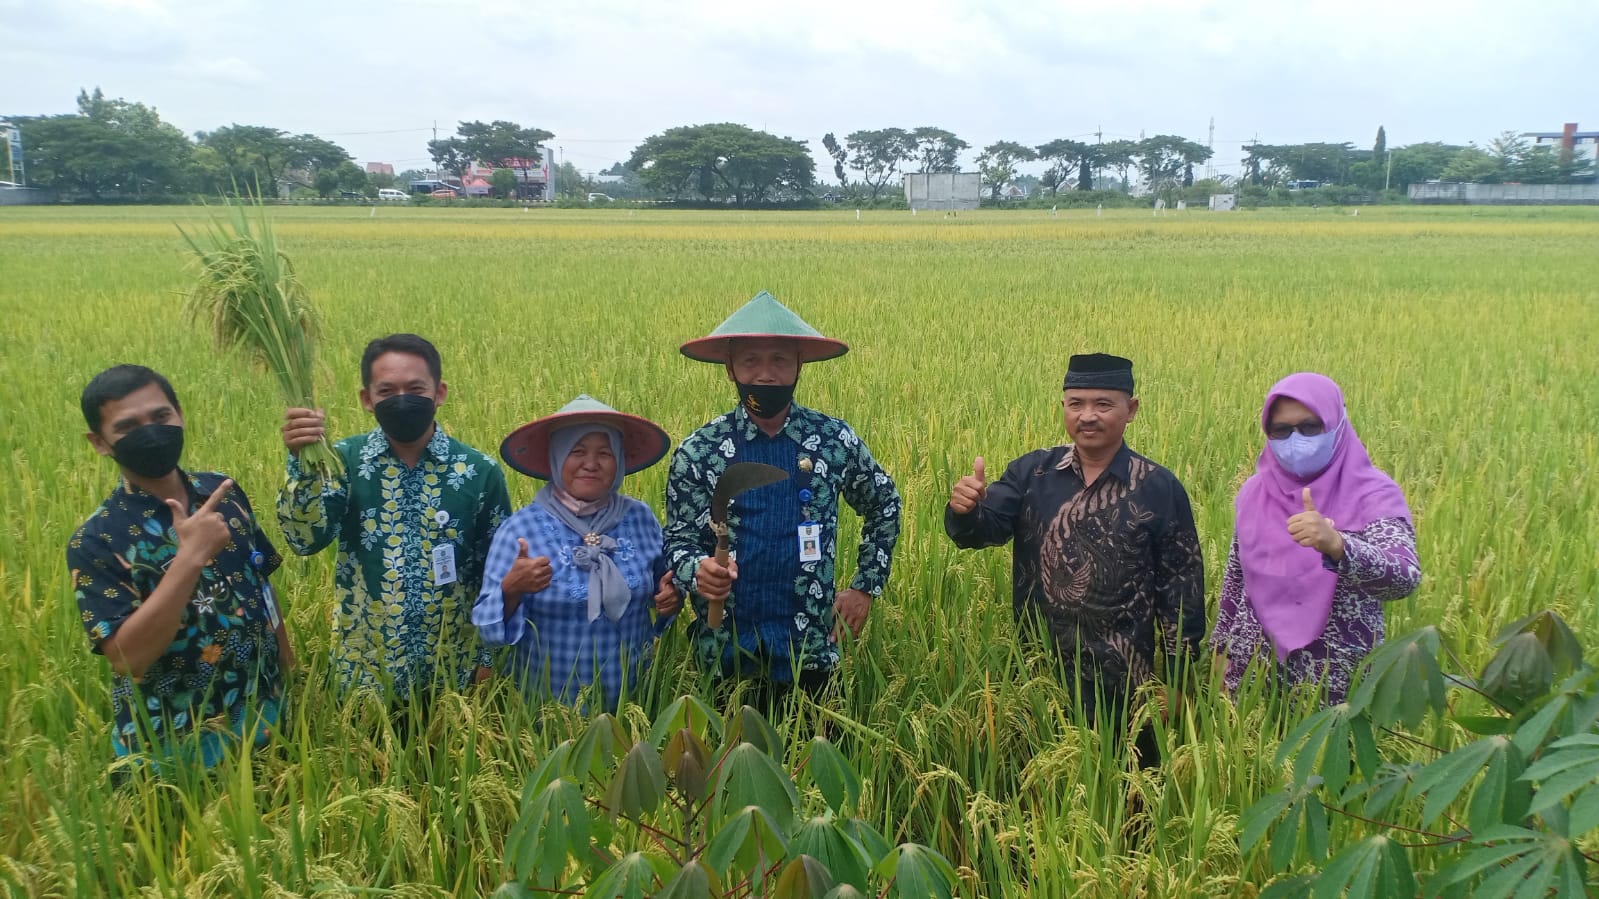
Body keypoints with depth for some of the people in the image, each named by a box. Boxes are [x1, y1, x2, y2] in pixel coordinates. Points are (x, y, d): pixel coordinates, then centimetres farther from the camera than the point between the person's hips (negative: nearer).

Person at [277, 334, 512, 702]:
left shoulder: (479, 471, -6)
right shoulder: (346, 459, -5)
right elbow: (306, 539, -19)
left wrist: (489, 657, 2)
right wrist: (303, 462, -33)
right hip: (364, 668, 0)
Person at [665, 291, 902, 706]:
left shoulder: (836, 440, 0)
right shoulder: (699, 451, -4)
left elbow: (885, 506, 15)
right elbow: (678, 542, 0)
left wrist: (866, 585, 9)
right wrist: (696, 571, -21)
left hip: (810, 649, 1)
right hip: (725, 651, 0)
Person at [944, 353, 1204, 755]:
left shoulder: (1160, 488, -5)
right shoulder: (1031, 471, 0)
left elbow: (1182, 587, -2)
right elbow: (985, 528, -10)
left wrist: (1176, 681, -2)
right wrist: (965, 510, -33)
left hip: (1122, 683, -2)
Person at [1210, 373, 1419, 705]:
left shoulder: (1374, 495, -12)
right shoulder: (1255, 491, 1)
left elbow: (1404, 579, -29)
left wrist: (1335, 544, -45)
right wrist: (1222, 651, 12)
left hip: (1339, 681, -3)